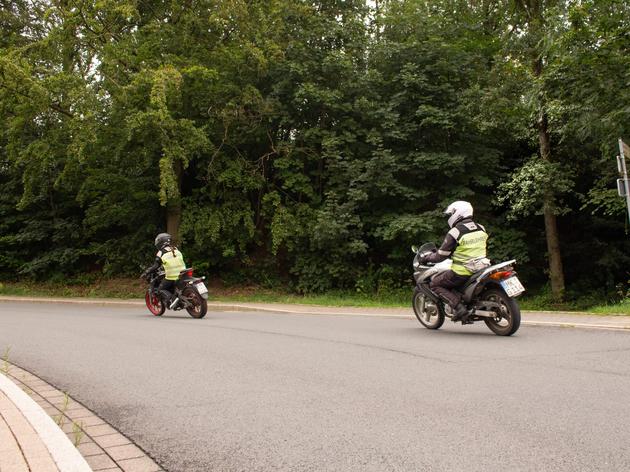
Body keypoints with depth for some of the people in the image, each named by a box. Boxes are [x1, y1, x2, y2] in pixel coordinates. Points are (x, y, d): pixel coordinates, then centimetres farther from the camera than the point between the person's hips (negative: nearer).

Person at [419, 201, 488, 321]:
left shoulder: (454, 233, -14)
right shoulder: (481, 228, 7)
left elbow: (441, 256, -10)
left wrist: (426, 258, 8)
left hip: (462, 271, -8)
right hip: (480, 268, 8)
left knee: (435, 284, 7)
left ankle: (459, 308, -7)